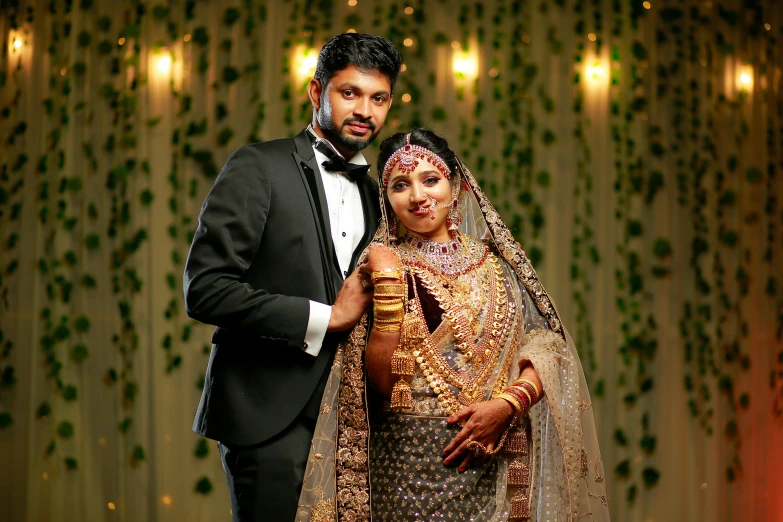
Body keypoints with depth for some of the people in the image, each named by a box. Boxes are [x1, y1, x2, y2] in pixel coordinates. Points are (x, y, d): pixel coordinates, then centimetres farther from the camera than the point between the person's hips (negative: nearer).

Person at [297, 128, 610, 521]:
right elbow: (383, 380, -10)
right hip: (413, 463, -2)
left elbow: (548, 346, 1)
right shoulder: (381, 265, 0)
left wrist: (507, 403, -15)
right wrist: (389, 282, -16)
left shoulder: (496, 261, 8)